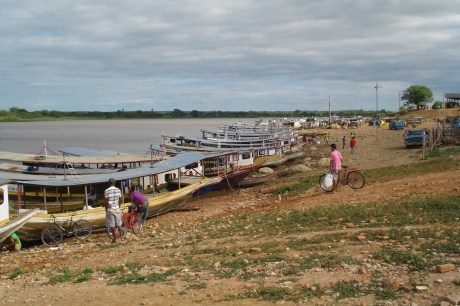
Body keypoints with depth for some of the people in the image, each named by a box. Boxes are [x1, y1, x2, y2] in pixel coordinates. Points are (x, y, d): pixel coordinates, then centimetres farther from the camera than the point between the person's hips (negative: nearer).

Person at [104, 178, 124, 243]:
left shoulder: (107, 191, -11)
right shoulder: (118, 190, -1)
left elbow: (106, 202, -9)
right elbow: (119, 200, 6)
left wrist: (106, 209, 2)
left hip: (110, 210, -3)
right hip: (117, 209, 3)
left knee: (112, 225, 6)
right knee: (119, 224, 16)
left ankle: (115, 239, 10)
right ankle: (121, 237, 16)